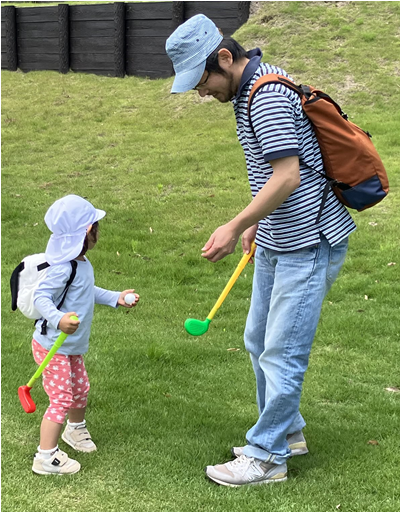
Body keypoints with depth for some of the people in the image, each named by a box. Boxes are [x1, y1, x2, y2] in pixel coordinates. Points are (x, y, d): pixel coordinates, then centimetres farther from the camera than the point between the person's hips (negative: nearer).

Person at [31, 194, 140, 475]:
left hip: (72, 346, 10)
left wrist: (116, 298, 22)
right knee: (62, 398, -7)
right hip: (52, 348, -10)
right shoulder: (63, 268, -28)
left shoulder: (81, 263, 4)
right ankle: (46, 456, 3)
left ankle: (76, 428, 51)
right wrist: (59, 319, -48)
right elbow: (41, 297, -32)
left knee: (80, 387, 24)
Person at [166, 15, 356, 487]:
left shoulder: (267, 94, -22)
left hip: (308, 244, -11)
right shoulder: (252, 88, 10)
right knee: (258, 342, 18)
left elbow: (287, 176, -27)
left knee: (281, 353, -2)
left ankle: (266, 457, 10)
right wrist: (257, 223, 21)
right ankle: (287, 432, 33)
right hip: (275, 244, 11)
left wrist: (235, 226, -24)